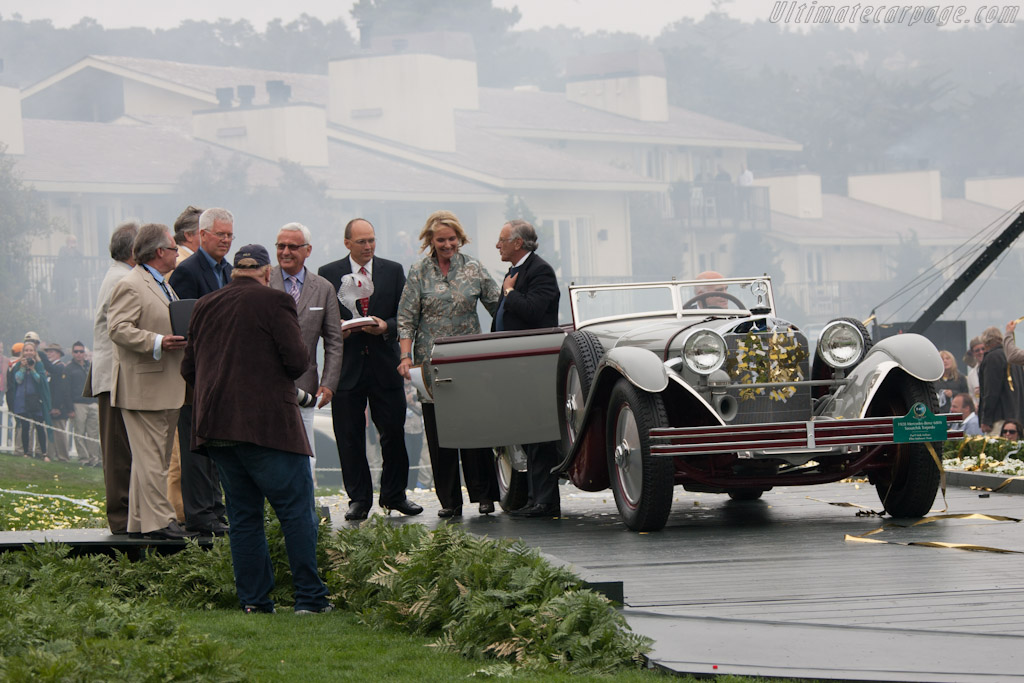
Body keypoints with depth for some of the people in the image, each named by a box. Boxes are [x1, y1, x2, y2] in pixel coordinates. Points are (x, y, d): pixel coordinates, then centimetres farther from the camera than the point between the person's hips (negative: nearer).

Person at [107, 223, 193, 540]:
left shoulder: (163, 286, 22)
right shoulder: (130, 286, -11)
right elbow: (118, 329, -21)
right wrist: (157, 343, -28)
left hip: (166, 387, 10)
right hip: (143, 386, -10)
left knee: (156, 455, 11)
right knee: (150, 456, -10)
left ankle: (140, 522, 14)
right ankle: (157, 521, -10)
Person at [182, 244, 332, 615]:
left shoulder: (204, 306, 12)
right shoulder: (274, 302, -6)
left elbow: (188, 370, 16)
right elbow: (298, 362, -11)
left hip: (215, 425, 6)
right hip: (266, 425, -6)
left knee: (243, 515, 11)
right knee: (296, 511, 0)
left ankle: (253, 599, 9)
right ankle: (309, 596, -3)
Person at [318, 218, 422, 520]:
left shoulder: (393, 271, 9)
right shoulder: (328, 274, 6)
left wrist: (386, 327, -13)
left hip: (385, 365, 1)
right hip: (347, 367, -1)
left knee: (393, 432, 2)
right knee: (349, 436, 1)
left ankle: (394, 494, 15)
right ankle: (358, 498, 9)